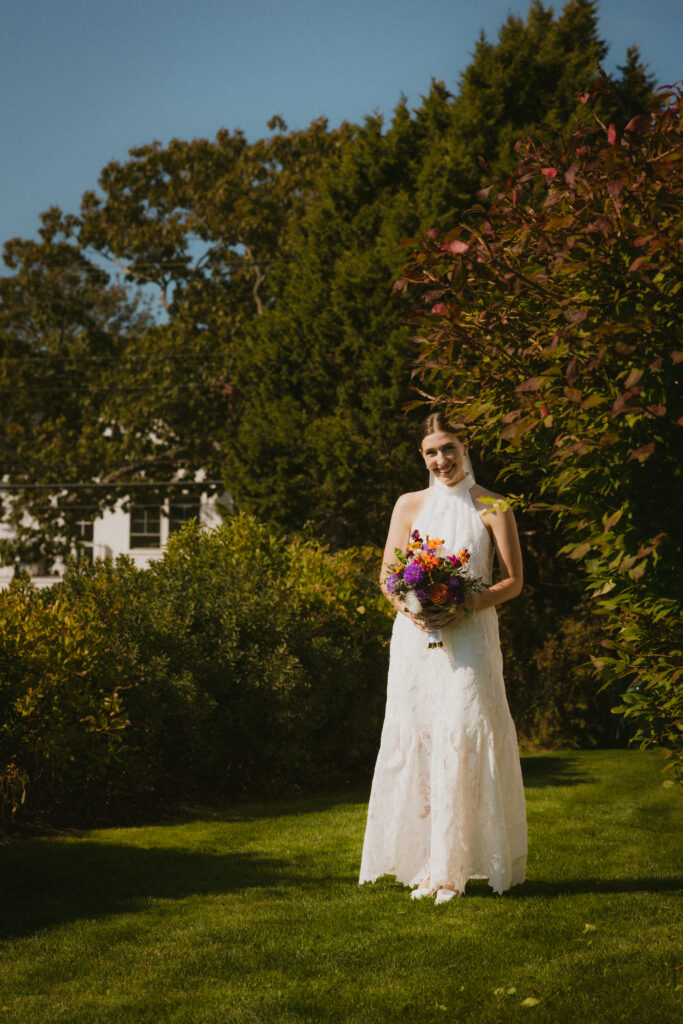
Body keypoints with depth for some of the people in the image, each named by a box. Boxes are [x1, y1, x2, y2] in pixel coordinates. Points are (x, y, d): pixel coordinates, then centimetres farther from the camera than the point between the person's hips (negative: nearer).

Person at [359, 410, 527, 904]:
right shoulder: (409, 505, 12)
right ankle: (421, 861, 6)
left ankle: (451, 867, -4)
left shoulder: (493, 509, 3)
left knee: (461, 740, -10)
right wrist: (409, 608, -9)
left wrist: (462, 608, -13)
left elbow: (513, 581, 1)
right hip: (416, 637, 3)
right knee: (413, 740, -1)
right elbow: (387, 576, 12)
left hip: (469, 637, -3)